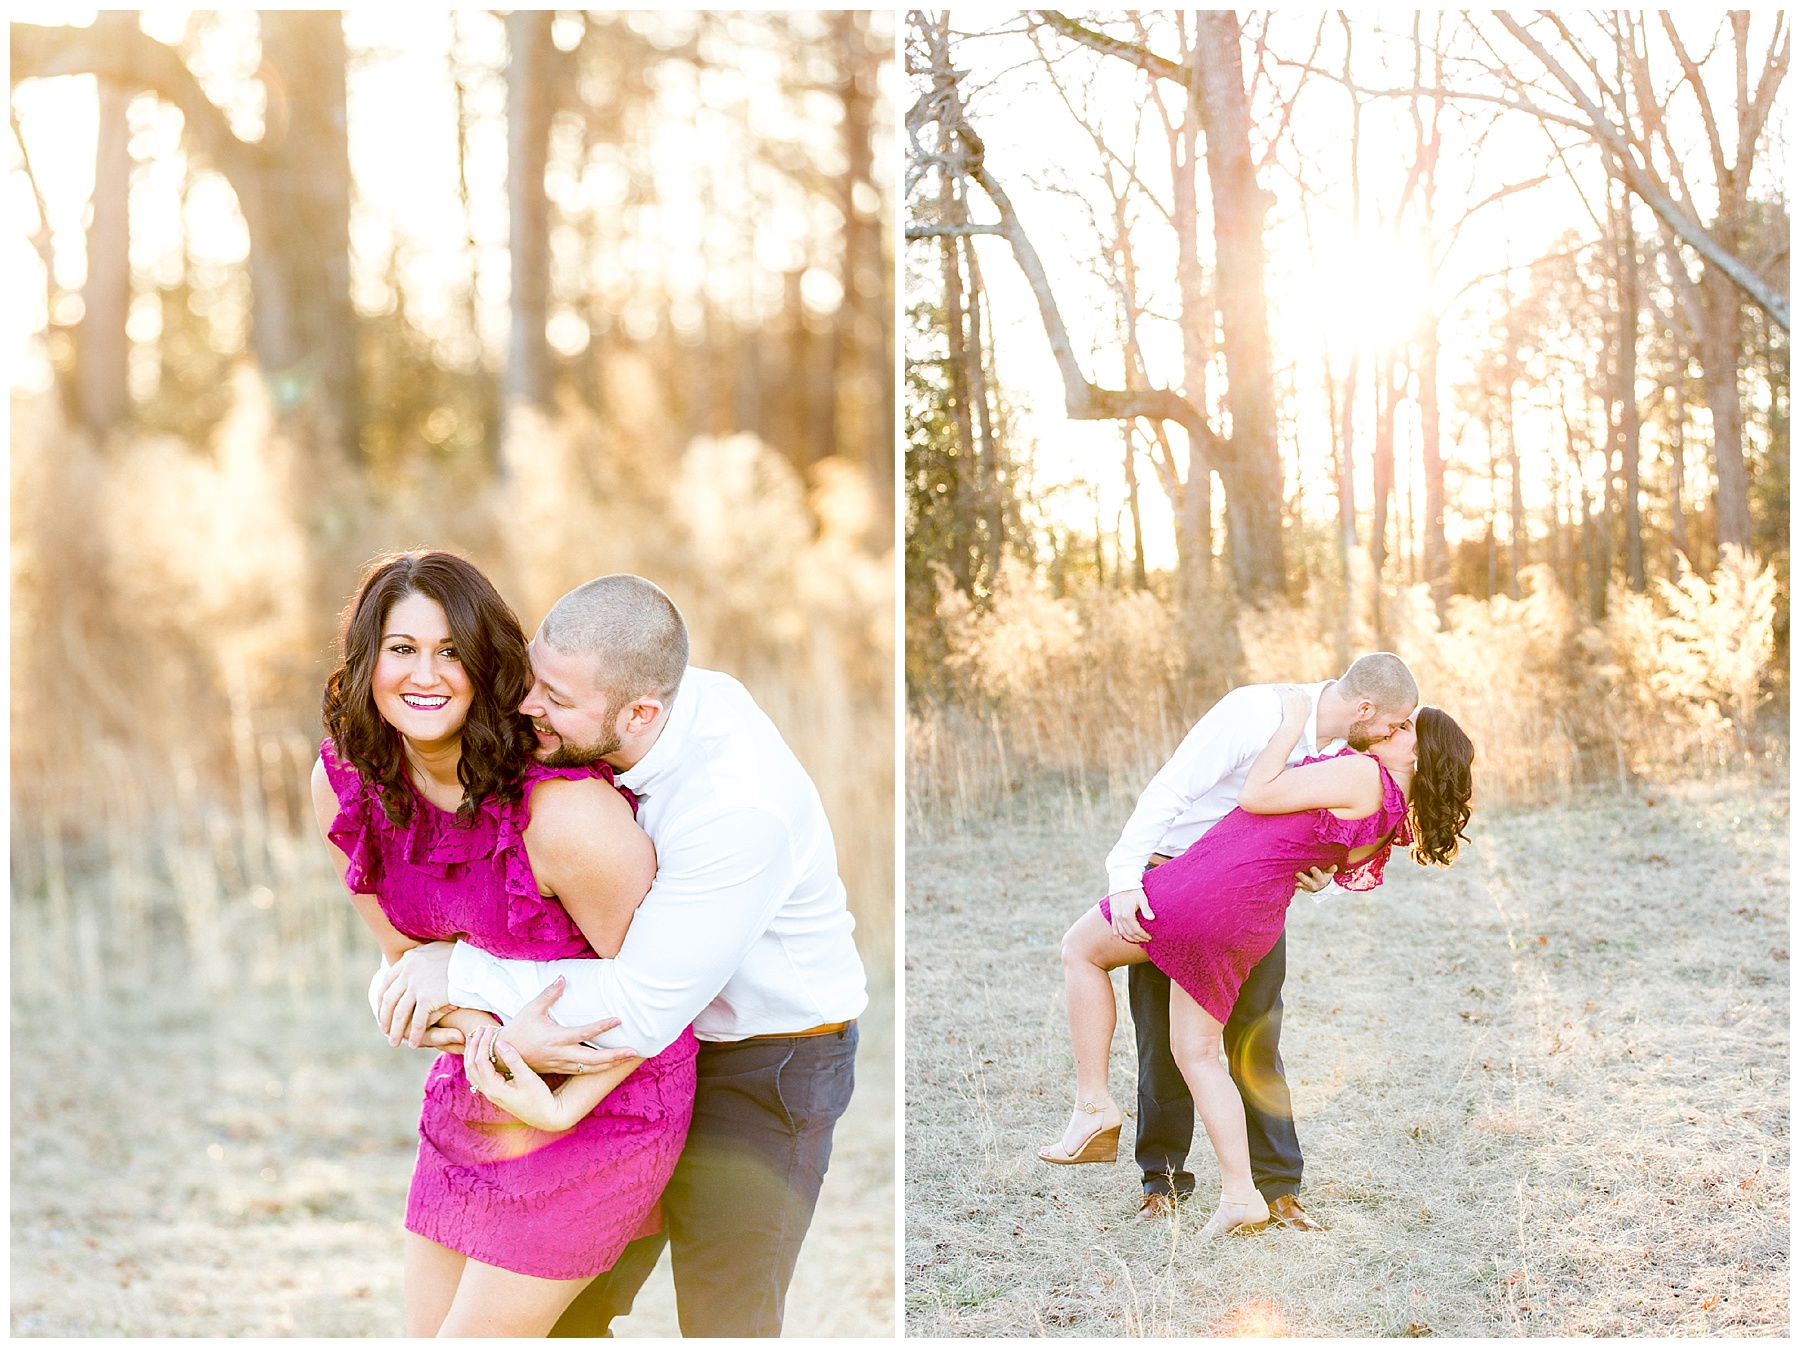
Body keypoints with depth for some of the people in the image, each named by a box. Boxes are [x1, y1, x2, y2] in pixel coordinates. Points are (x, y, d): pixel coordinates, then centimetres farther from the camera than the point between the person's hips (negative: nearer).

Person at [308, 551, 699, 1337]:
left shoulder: (563, 811, -29)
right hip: (471, 1092, 7)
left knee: (477, 1332, -5)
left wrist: (558, 1106, -19)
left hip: (603, 1100, -7)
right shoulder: (342, 785, -9)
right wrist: (486, 1037, -15)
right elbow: (406, 949, 2)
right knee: (426, 1331, 12)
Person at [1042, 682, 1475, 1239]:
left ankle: (1093, 1106, 10)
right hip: (1255, 922, 8)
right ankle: (1240, 1197, 9)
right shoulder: (1390, 818, 11)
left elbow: (1257, 795, -12)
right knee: (1196, 1053, 15)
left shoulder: (1361, 774, -15)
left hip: (1209, 886, -8)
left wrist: (1292, 722, -4)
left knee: (1081, 947, 13)